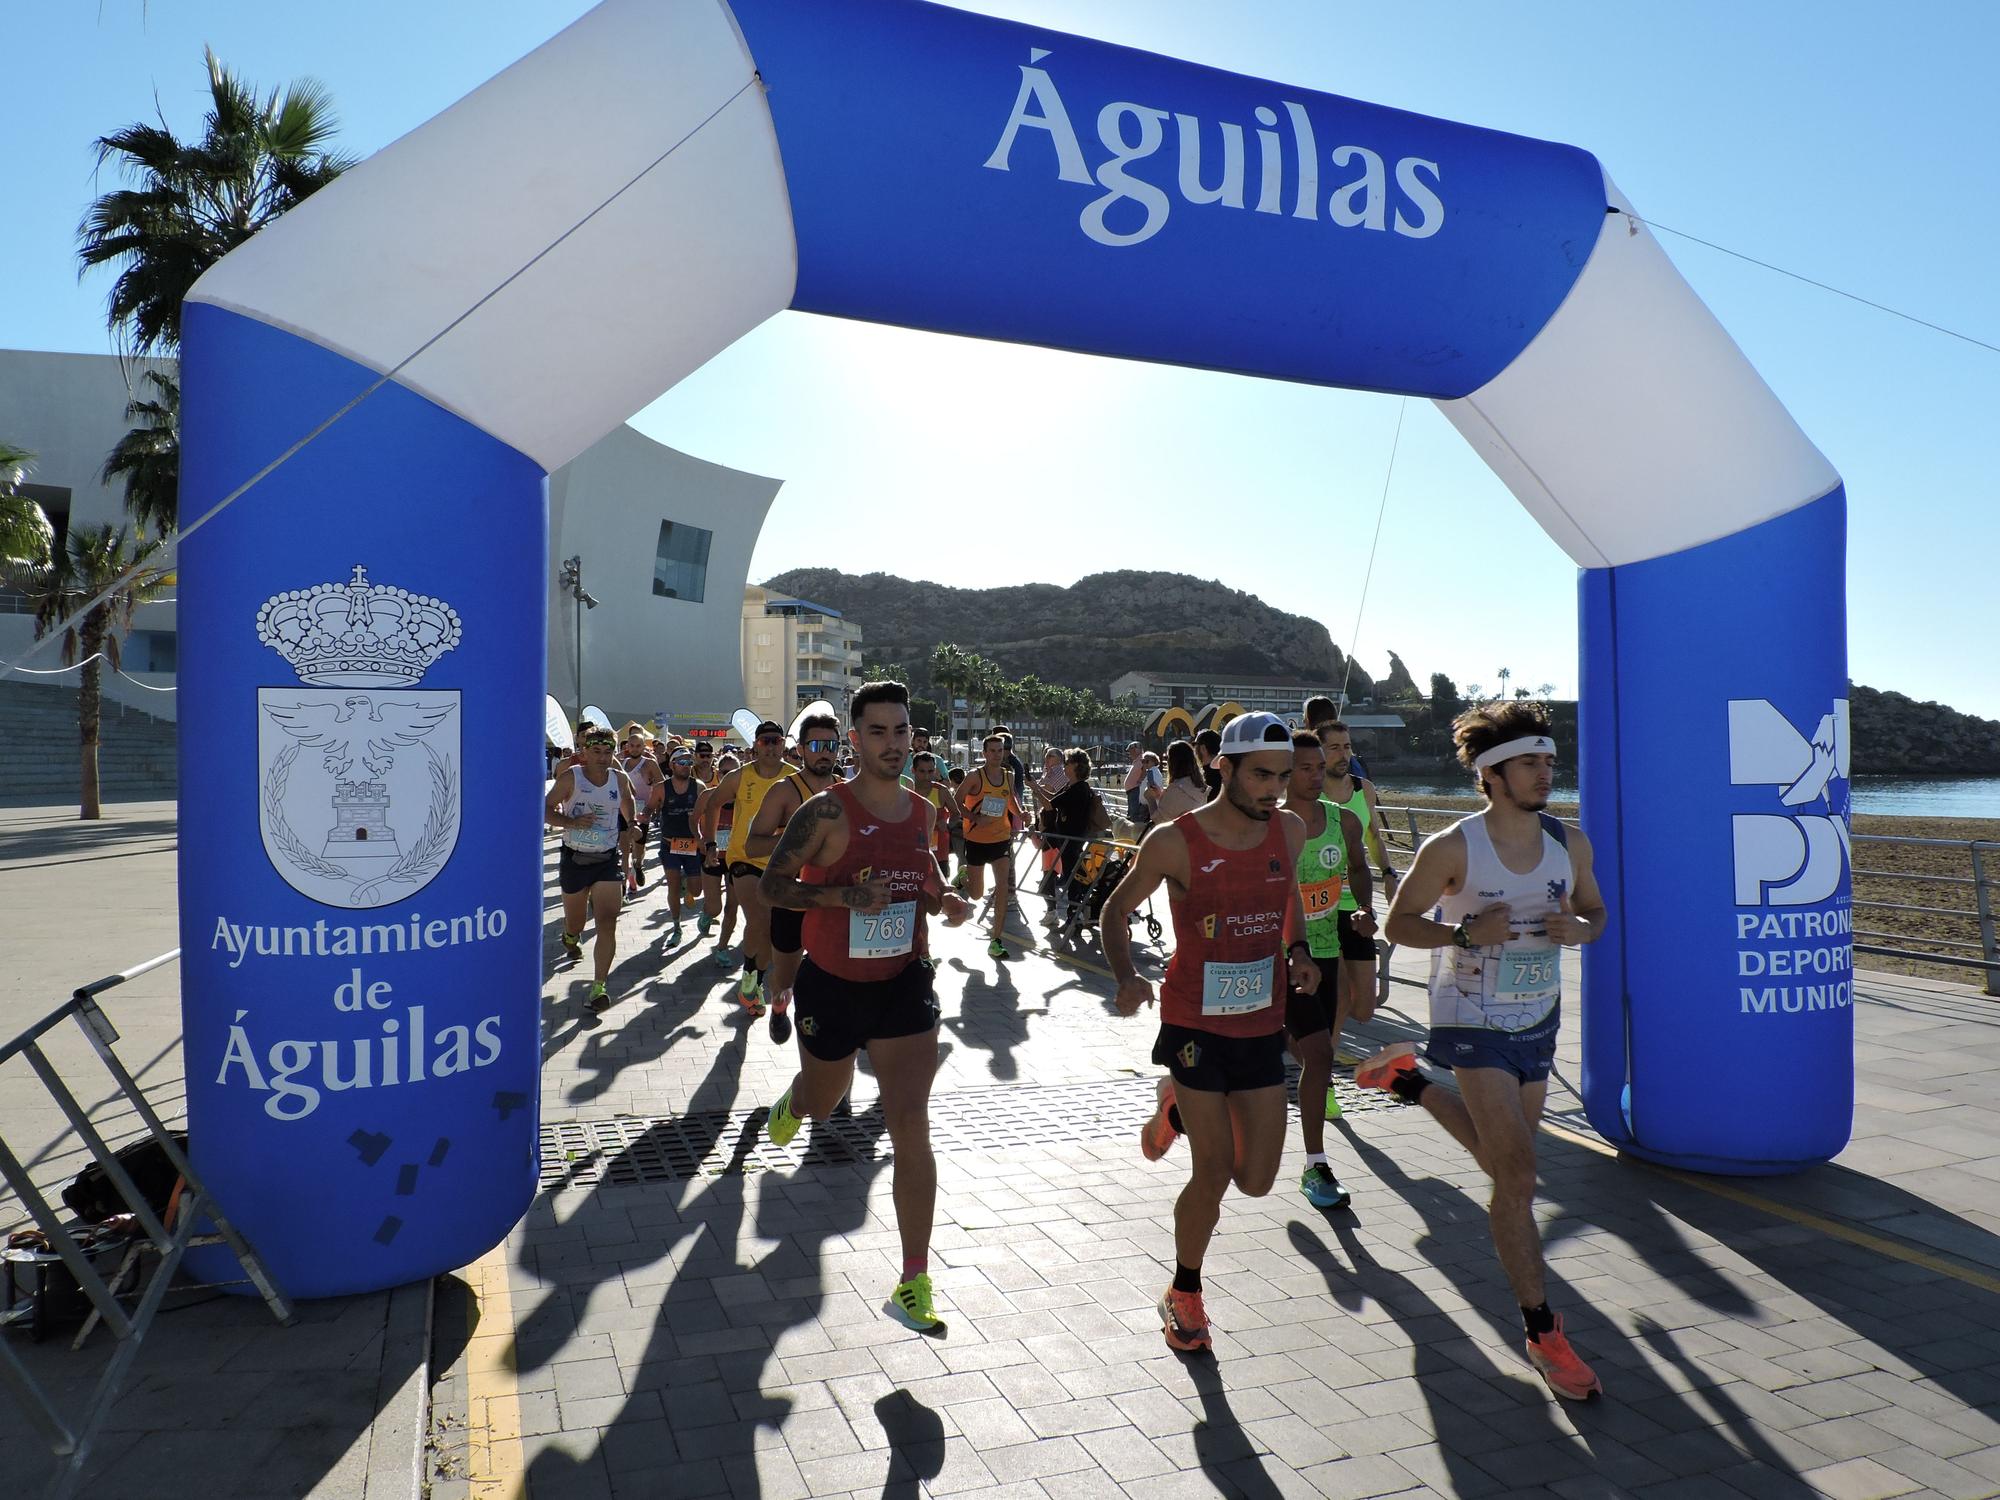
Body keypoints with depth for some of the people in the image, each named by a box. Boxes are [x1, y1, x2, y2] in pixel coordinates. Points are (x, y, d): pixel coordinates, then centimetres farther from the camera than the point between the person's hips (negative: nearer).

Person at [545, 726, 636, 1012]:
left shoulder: (620, 779, 1)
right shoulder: (570, 777, -9)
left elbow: (629, 810, 22)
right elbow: (545, 810, -10)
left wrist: (631, 825, 8)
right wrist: (572, 822, -24)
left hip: (608, 859, 1)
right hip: (574, 859, -1)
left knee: (607, 924, -12)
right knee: (575, 922, 16)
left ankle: (599, 986, -9)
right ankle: (570, 938, 55)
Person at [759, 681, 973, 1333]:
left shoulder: (923, 812, 1)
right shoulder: (827, 811, -15)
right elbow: (772, 883, -12)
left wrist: (944, 900, -4)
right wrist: (845, 895, -26)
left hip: (905, 984, 2)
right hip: (832, 985, -2)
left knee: (910, 1125, -8)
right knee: (821, 1105, 21)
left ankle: (914, 1283, 1)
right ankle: (792, 1102, 63)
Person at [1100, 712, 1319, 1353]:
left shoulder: (1289, 830, -2)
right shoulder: (1175, 842, -15)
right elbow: (1117, 909, -3)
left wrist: (1298, 950, 1)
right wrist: (1126, 976, -20)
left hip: (1262, 1026, 5)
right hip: (1194, 1023, -4)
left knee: (1256, 1179, 7)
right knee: (1215, 1171, -3)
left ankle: (1179, 1109, 37)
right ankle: (1184, 1295, 24)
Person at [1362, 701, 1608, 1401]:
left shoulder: (1570, 843, -3)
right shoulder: (1453, 848, -17)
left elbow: (1594, 910, 11)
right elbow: (1398, 923, -9)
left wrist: (1581, 929, -13)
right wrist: (1466, 932, -26)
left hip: (1538, 1020, 6)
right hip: (1474, 1021, -6)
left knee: (1500, 1163, 19)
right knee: (1518, 1174, -10)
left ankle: (1408, 1080, 42)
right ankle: (1543, 1334, 4)